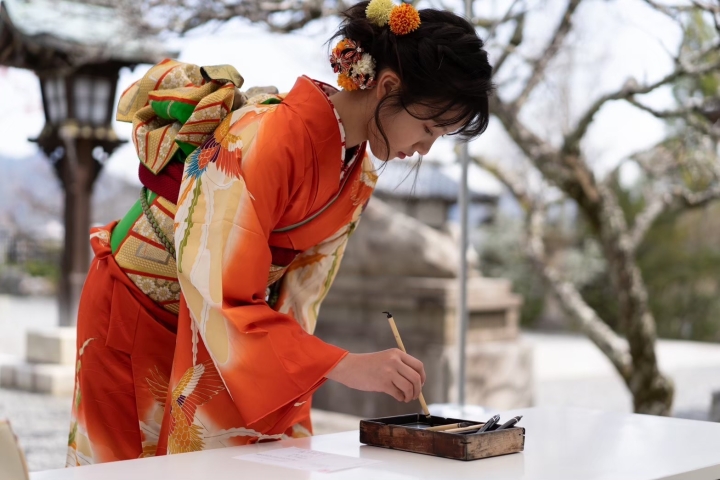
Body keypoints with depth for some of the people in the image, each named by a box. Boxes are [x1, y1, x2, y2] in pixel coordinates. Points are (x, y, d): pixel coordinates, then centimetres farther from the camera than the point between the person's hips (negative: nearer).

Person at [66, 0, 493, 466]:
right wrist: (345, 365, -38)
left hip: (231, 323, 7)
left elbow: (294, 300, -5)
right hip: (134, 317, -7)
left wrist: (288, 423, -14)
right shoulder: (268, 139, -31)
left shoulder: (357, 180, -5)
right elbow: (219, 297, -34)